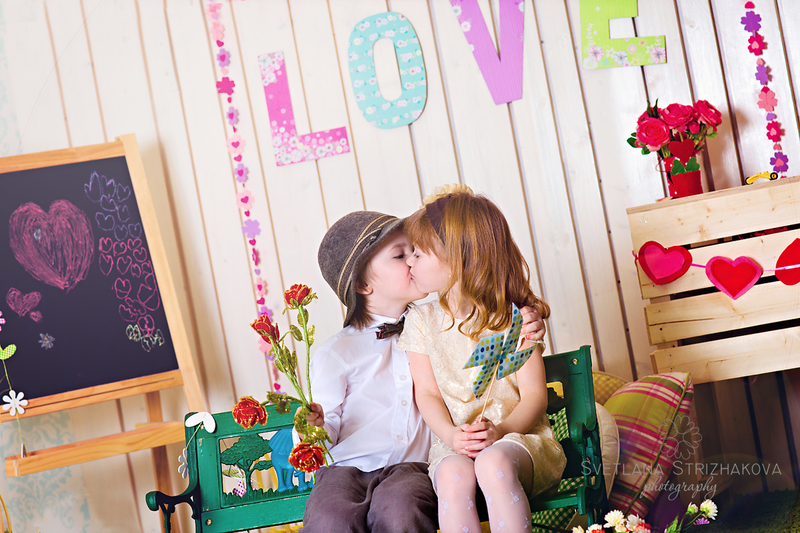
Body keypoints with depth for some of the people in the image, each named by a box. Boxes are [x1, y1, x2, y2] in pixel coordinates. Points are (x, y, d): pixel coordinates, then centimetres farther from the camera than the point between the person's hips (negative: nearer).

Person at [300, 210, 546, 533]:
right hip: (347, 467, -1)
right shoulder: (336, 352, 7)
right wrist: (316, 428, -17)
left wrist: (524, 333, 1)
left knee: (398, 507, -35)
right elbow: (330, 426, 7)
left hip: (411, 467, 1)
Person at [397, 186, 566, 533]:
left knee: (494, 464, -36)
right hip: (453, 445, 2)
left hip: (517, 436, -2)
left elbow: (534, 394, -4)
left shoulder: (512, 319, 0)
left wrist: (501, 430, -22)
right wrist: (451, 436, -15)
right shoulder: (421, 321, 9)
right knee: (453, 475, -33)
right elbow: (427, 393, 4)